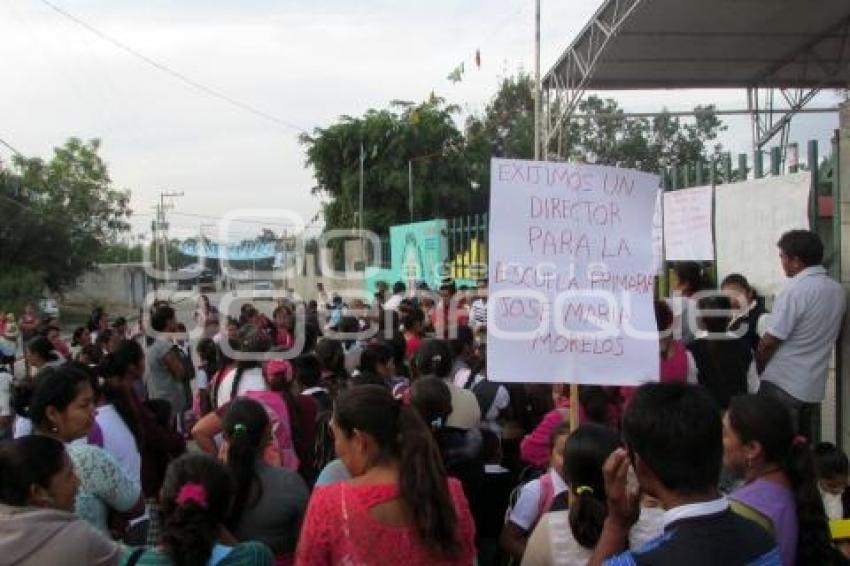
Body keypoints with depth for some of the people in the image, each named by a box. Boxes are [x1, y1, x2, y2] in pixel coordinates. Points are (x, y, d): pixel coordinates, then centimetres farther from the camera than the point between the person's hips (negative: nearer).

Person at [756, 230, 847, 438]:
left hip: (783, 384, -8)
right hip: (814, 384, 8)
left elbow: (770, 341, -16)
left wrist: (759, 368, 2)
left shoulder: (795, 290, -18)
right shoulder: (837, 290, 6)